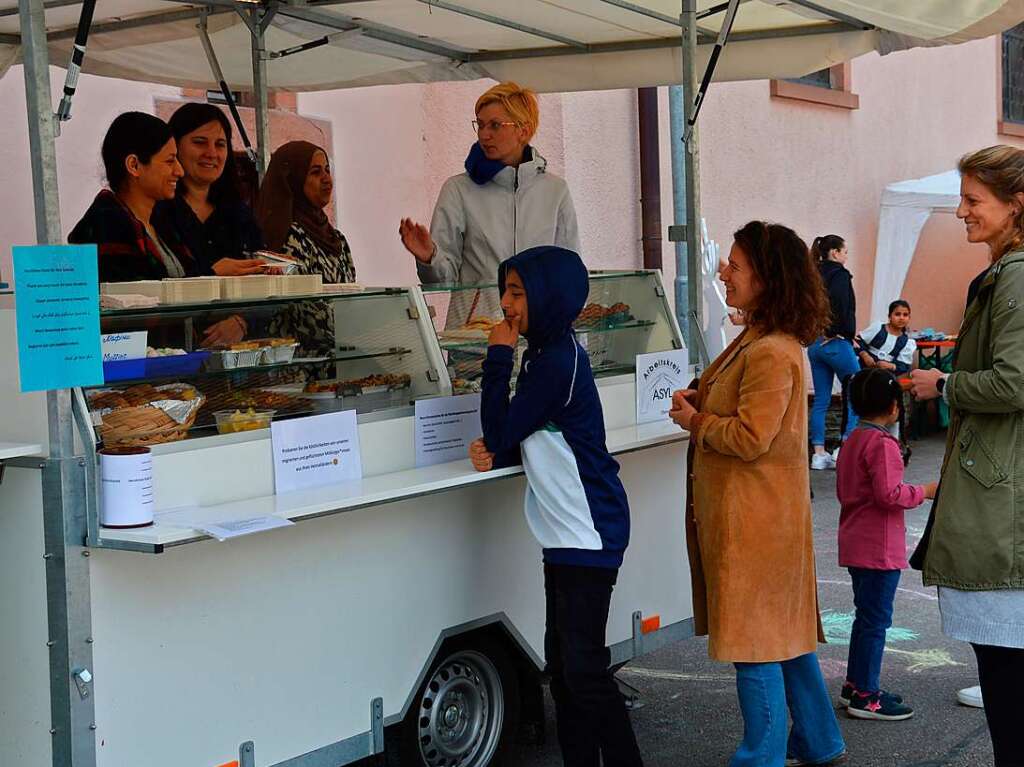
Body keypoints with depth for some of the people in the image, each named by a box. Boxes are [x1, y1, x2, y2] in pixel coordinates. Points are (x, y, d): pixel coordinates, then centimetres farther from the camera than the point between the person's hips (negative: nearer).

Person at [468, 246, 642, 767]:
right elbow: (532, 440, 17)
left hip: (588, 535, -10)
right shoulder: (548, 355, 14)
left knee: (583, 667, -8)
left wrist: (499, 356, -10)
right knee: (563, 663, 13)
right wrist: (497, 454, -4)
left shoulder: (556, 363, -17)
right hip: (568, 533, 10)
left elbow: (500, 432, -12)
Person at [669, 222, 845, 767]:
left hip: (754, 520, -11)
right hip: (755, 513, 11)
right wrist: (697, 403, 4)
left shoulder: (771, 354, -21)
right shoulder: (757, 340, 13)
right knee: (783, 630, 18)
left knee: (754, 641, -1)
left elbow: (751, 437, -24)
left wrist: (694, 421, -9)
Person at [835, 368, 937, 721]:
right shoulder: (883, 444, -18)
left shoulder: (852, 441, 12)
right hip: (879, 548, -10)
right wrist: (924, 491, -12)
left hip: (855, 543, 10)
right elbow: (889, 493, -25)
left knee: (867, 616, 19)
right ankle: (865, 696, 3)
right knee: (876, 619, -2)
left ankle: (855, 684, 26)